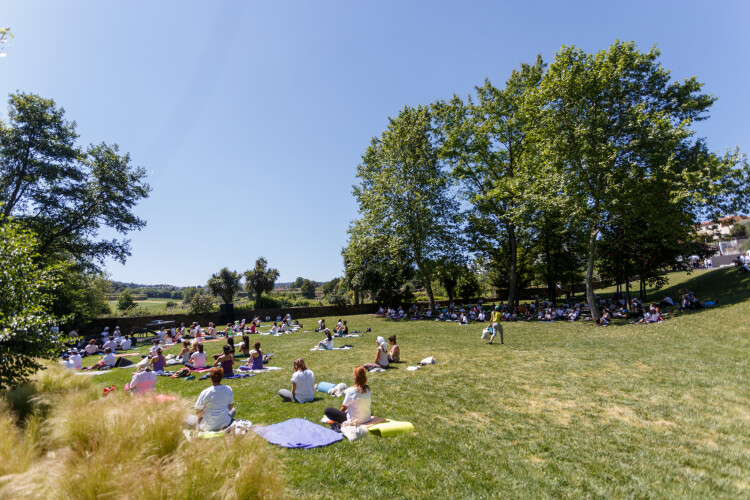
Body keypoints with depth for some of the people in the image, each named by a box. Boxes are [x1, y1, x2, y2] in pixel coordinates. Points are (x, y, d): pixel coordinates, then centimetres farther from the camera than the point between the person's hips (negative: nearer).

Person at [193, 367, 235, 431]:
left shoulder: (205, 393, -19)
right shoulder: (228, 389, -10)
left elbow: (197, 414, -8)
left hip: (209, 428, -1)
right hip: (225, 424, 1)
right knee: (233, 409, 30)